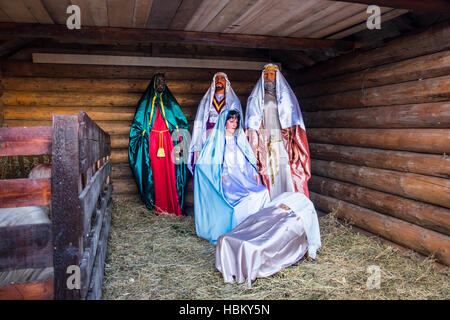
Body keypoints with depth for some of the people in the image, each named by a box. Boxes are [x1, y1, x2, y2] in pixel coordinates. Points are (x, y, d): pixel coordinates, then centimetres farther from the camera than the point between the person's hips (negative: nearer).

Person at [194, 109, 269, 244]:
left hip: (243, 177, 5)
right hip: (227, 180, -5)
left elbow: (249, 160, 19)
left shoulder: (240, 139, 20)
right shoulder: (216, 140, 4)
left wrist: (255, 173, 1)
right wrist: (221, 175, -15)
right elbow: (205, 164, -2)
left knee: (263, 192, -21)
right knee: (249, 197, -29)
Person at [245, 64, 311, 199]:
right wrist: (253, 148, -5)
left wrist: (295, 145, -9)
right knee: (267, 178, -5)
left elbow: (294, 123, 3)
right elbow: (252, 125, 8)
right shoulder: (255, 98, 15)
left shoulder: (286, 95, 12)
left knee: (287, 177, -8)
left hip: (283, 142, 0)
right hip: (263, 143, 1)